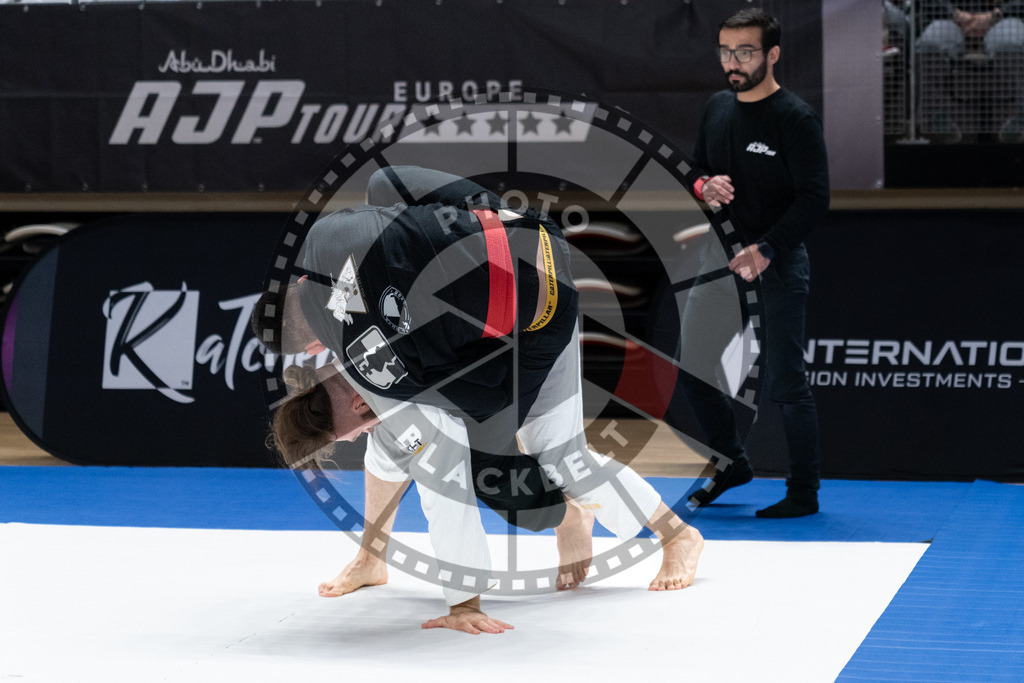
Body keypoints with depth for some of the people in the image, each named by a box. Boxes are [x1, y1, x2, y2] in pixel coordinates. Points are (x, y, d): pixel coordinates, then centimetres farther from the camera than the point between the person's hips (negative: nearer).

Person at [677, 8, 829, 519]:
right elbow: (695, 170, 20)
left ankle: (803, 493, 8)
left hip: (776, 266, -7)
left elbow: (814, 199, -17)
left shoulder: (796, 118, -13)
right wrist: (703, 186, -5)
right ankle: (731, 463, 31)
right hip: (720, 256, 7)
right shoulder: (717, 108, 8)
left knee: (784, 383, -3)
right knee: (692, 367, 12)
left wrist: (764, 250, -25)